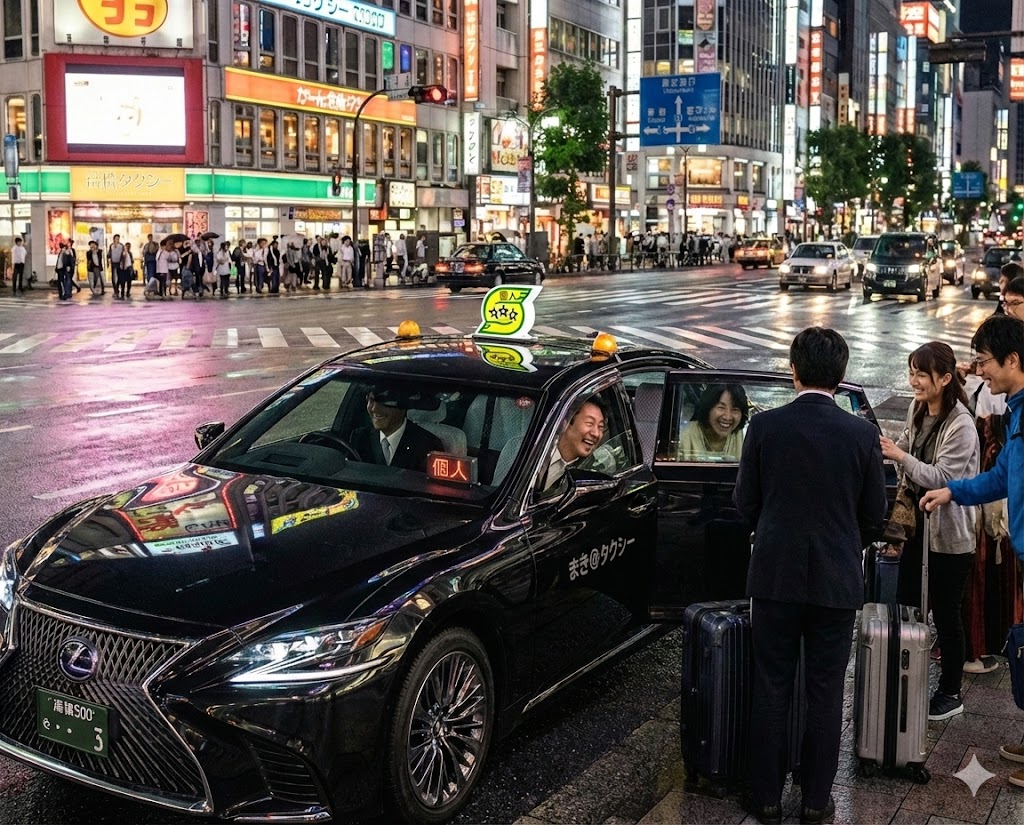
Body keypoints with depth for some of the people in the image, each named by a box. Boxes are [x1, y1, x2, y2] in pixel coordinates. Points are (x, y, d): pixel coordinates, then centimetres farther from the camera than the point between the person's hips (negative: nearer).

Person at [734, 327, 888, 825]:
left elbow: (745, 502, -1)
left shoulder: (764, 427, -8)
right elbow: (875, 514, 1)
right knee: (825, 693, 10)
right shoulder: (862, 434, -7)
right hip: (838, 580, 0)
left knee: (771, 690, 9)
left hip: (775, 574, 0)